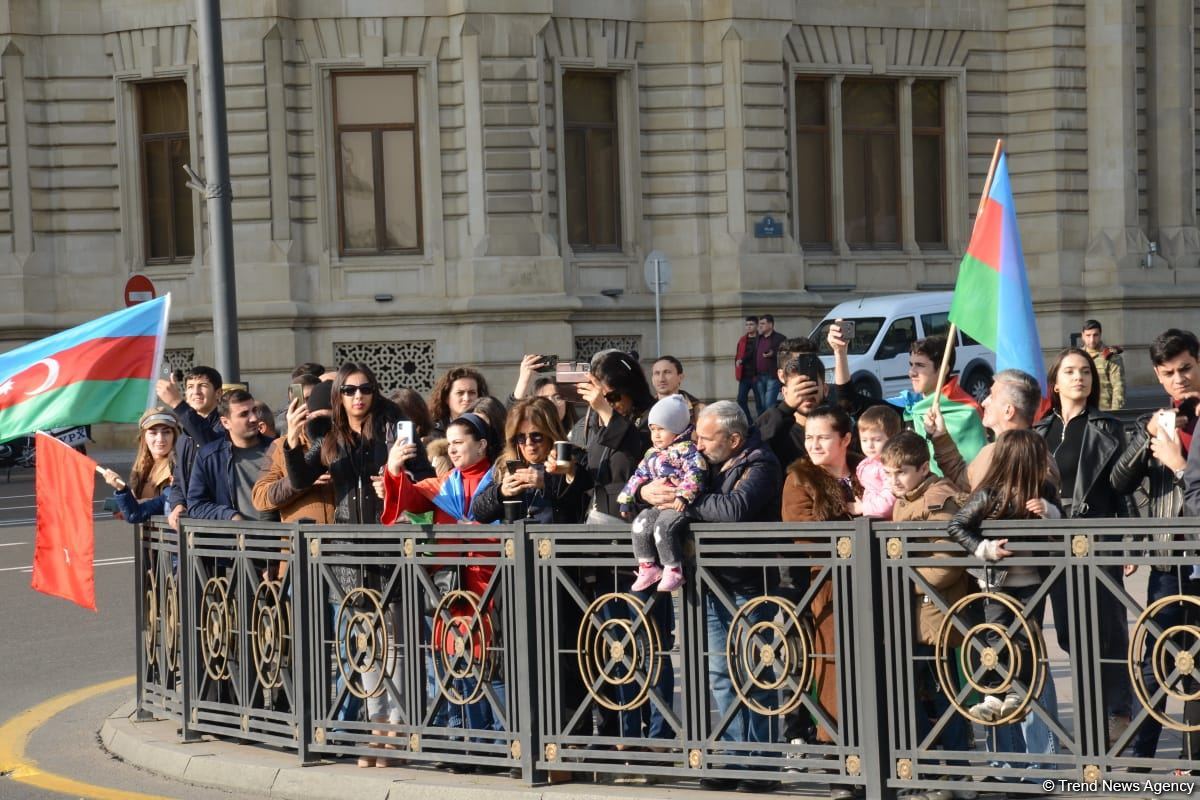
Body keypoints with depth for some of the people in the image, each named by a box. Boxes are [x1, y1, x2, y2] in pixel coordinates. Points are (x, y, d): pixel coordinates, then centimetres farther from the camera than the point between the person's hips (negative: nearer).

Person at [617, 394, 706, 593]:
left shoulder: (686, 450, -5)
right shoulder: (652, 454, 20)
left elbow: (695, 474, -17)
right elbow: (639, 477, 27)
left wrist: (683, 496, -28)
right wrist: (626, 500, 24)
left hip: (679, 505, -8)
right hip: (657, 505, 8)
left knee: (663, 527, -29)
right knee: (641, 524, -16)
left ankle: (673, 571, -19)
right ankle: (648, 567, -6)